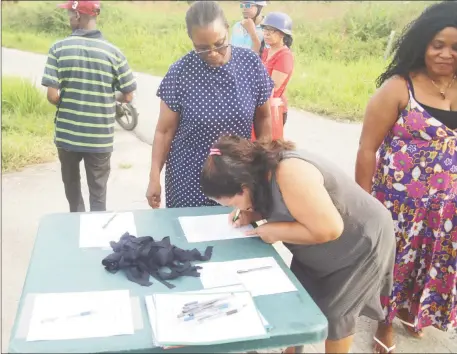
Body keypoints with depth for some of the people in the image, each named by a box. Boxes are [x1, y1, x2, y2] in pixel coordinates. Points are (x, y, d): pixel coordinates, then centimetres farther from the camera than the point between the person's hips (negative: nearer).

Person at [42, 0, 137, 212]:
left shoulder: (59, 49, -8)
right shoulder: (113, 52, -7)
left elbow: (52, 96, -13)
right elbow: (127, 96, -4)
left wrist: (67, 106, 9)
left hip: (67, 134, 1)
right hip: (100, 137, -1)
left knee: (71, 183, 26)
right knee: (98, 193, 12)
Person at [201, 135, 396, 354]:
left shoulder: (290, 175, -36)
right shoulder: (263, 170, -10)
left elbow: (328, 230, -37)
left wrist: (275, 231, -26)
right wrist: (252, 215, -11)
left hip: (361, 244, -8)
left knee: (335, 314, 4)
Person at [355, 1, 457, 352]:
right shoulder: (398, 88, -12)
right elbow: (367, 149, -10)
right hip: (400, 202, -4)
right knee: (391, 262, 13)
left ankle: (408, 308, 49)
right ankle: (385, 320, 39)